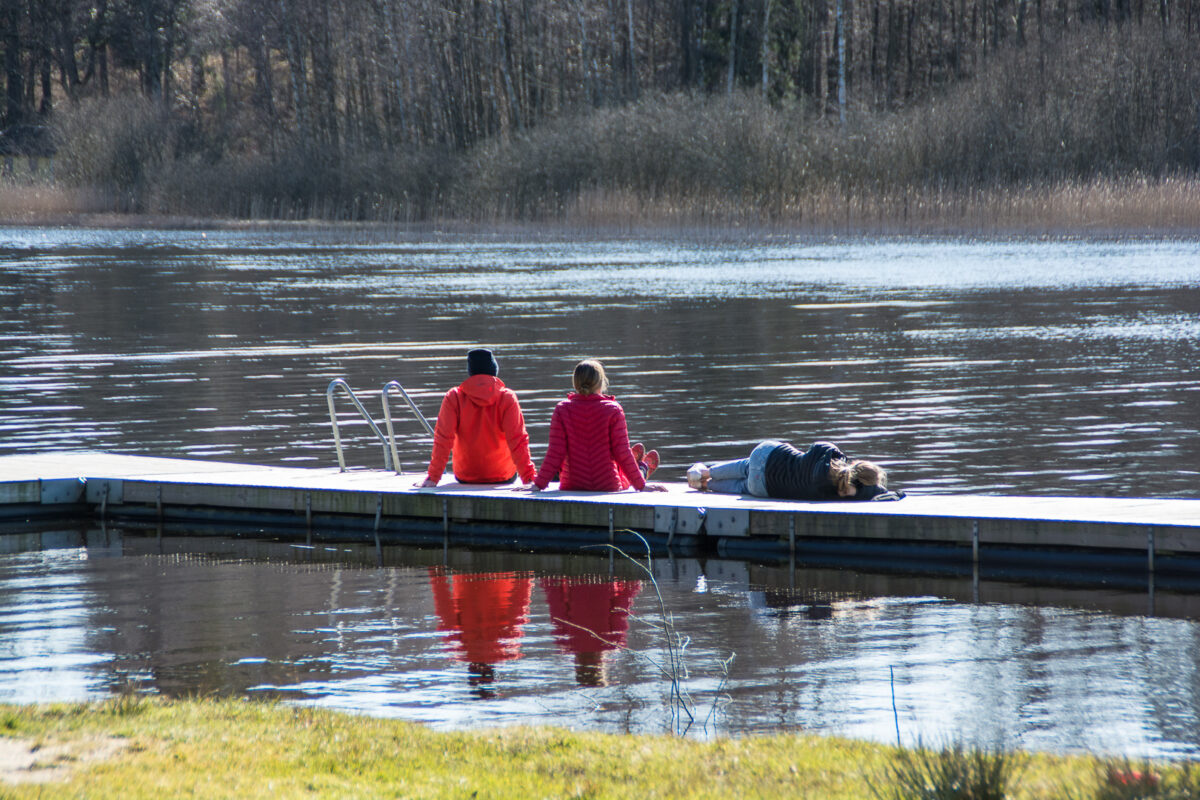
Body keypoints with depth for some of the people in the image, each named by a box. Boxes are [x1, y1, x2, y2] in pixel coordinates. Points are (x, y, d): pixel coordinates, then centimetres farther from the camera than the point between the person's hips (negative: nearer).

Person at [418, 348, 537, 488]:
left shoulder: (453, 397, -12)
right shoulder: (507, 398, -14)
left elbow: (443, 439, -14)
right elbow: (518, 441, -18)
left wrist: (433, 477, -12)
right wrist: (529, 477, -17)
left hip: (464, 477, 1)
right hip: (503, 477, -1)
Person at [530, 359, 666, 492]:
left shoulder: (562, 410, -9)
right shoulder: (613, 410, -13)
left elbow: (555, 453, -11)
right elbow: (622, 452, -12)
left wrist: (539, 484, -6)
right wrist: (641, 485, -4)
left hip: (571, 486, 4)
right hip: (608, 485, -4)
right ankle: (643, 468, 66)